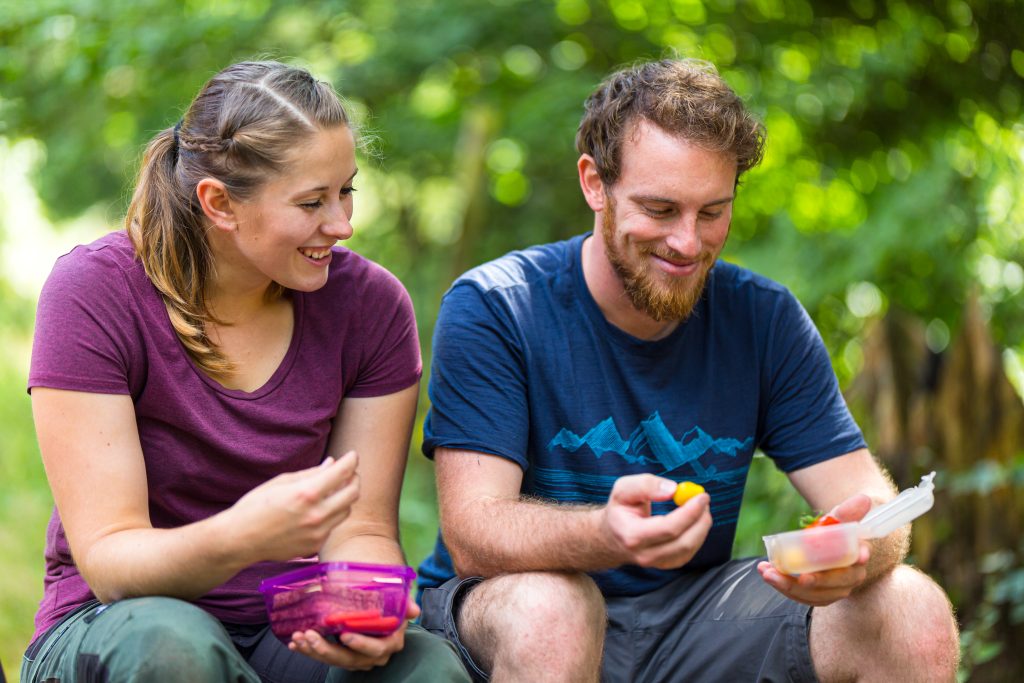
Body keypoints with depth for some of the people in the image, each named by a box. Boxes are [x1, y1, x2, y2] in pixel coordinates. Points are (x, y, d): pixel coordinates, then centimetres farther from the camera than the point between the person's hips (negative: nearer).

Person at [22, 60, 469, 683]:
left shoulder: (370, 301, -4)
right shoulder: (95, 292, -14)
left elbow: (362, 528, -3)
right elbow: (107, 559, -18)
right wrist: (237, 538, -40)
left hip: (289, 632, 2)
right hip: (113, 627, -1)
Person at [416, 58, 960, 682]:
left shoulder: (764, 319, -1)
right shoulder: (491, 309, -14)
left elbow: (867, 495, -6)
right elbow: (473, 536, -23)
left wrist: (858, 552, -33)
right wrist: (605, 536, -46)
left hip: (691, 615, 3)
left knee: (915, 613, -18)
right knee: (550, 610, -39)